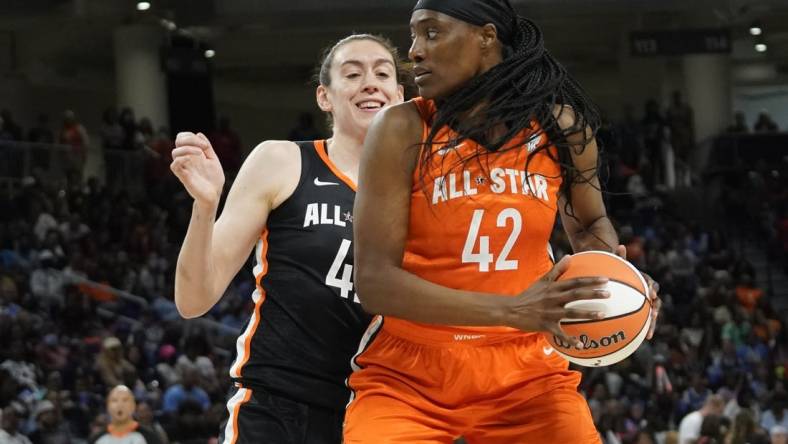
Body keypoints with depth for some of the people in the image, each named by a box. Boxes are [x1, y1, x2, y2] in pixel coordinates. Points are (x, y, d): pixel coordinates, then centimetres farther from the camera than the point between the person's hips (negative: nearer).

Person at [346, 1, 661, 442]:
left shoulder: (563, 127, 1)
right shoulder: (403, 130, -9)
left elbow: (589, 223, 21)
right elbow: (374, 281, -16)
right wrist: (512, 311, -27)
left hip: (525, 371, 3)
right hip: (408, 375, -3)